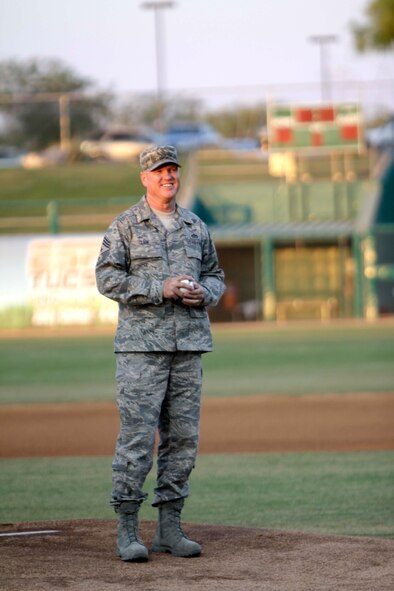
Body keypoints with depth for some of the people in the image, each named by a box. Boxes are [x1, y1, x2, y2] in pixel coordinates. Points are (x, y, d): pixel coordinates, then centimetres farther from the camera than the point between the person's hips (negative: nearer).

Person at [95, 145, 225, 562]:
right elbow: (108, 278, -8)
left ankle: (169, 528, 10)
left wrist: (204, 293, -5)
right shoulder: (124, 226, -1)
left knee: (183, 436, 4)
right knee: (137, 437, -8)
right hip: (142, 343, -5)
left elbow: (215, 276, 19)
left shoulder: (195, 227, 14)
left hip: (188, 344, 5)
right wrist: (160, 289, -17)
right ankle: (127, 530, -3)